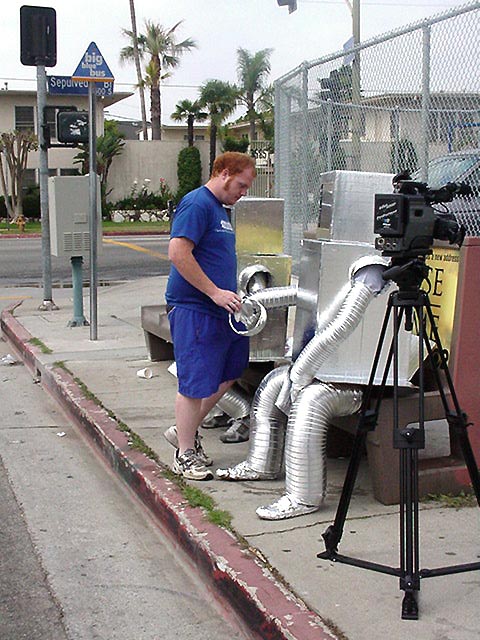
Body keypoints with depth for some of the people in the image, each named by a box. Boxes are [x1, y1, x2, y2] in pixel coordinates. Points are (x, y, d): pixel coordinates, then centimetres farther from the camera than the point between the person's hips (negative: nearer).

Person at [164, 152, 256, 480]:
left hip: (219, 309, 10)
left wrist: (231, 295, 17)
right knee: (195, 383, -3)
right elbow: (178, 253, -22)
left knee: (230, 373, 16)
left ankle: (186, 431, 29)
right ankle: (185, 455, 10)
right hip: (193, 308, -10)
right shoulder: (197, 203, -12)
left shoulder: (222, 210, 19)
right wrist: (215, 292, -21)